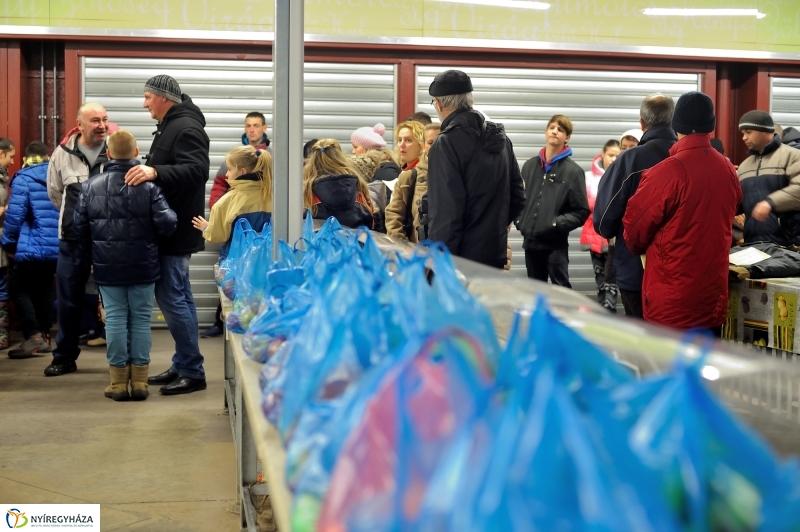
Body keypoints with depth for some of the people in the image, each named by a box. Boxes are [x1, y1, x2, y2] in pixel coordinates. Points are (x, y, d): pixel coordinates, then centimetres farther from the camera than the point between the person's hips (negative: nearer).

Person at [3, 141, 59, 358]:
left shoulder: (24, 178, -8)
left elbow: (14, 215, -13)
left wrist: (9, 243, -1)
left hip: (32, 247, -6)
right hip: (57, 248, 6)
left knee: (19, 288, 6)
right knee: (44, 288, 21)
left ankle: (34, 336, -6)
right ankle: (44, 335, 22)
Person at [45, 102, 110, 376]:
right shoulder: (63, 153, 1)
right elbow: (54, 191, 15)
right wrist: (74, 215, 14)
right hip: (72, 239, 3)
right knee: (67, 301, 11)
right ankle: (64, 357, 25)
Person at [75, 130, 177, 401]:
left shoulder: (91, 186, -3)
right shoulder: (148, 185, -12)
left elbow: (80, 227, 3)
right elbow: (166, 224, -16)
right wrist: (172, 215, 8)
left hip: (107, 267, 1)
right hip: (143, 266, -1)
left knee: (115, 319, 8)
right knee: (140, 319, 7)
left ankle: (119, 380, 11)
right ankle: (139, 380, 10)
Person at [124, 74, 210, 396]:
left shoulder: (186, 128, -14)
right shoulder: (170, 126, 18)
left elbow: (196, 171, -28)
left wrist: (155, 171, -38)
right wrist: (149, 170, 13)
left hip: (176, 229, -11)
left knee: (171, 297, -10)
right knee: (177, 297, 14)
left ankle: (192, 372, -3)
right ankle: (183, 365, 22)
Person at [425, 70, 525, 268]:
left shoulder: (446, 144, -16)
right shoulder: (500, 137, 8)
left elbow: (445, 214, -21)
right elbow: (517, 199, 12)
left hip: (461, 259, -7)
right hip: (495, 254, 7)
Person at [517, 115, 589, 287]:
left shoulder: (573, 170, -4)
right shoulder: (530, 165, 10)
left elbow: (581, 211, -5)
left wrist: (557, 224, -16)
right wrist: (520, 221, 1)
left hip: (556, 244, -5)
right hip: (530, 241, 5)